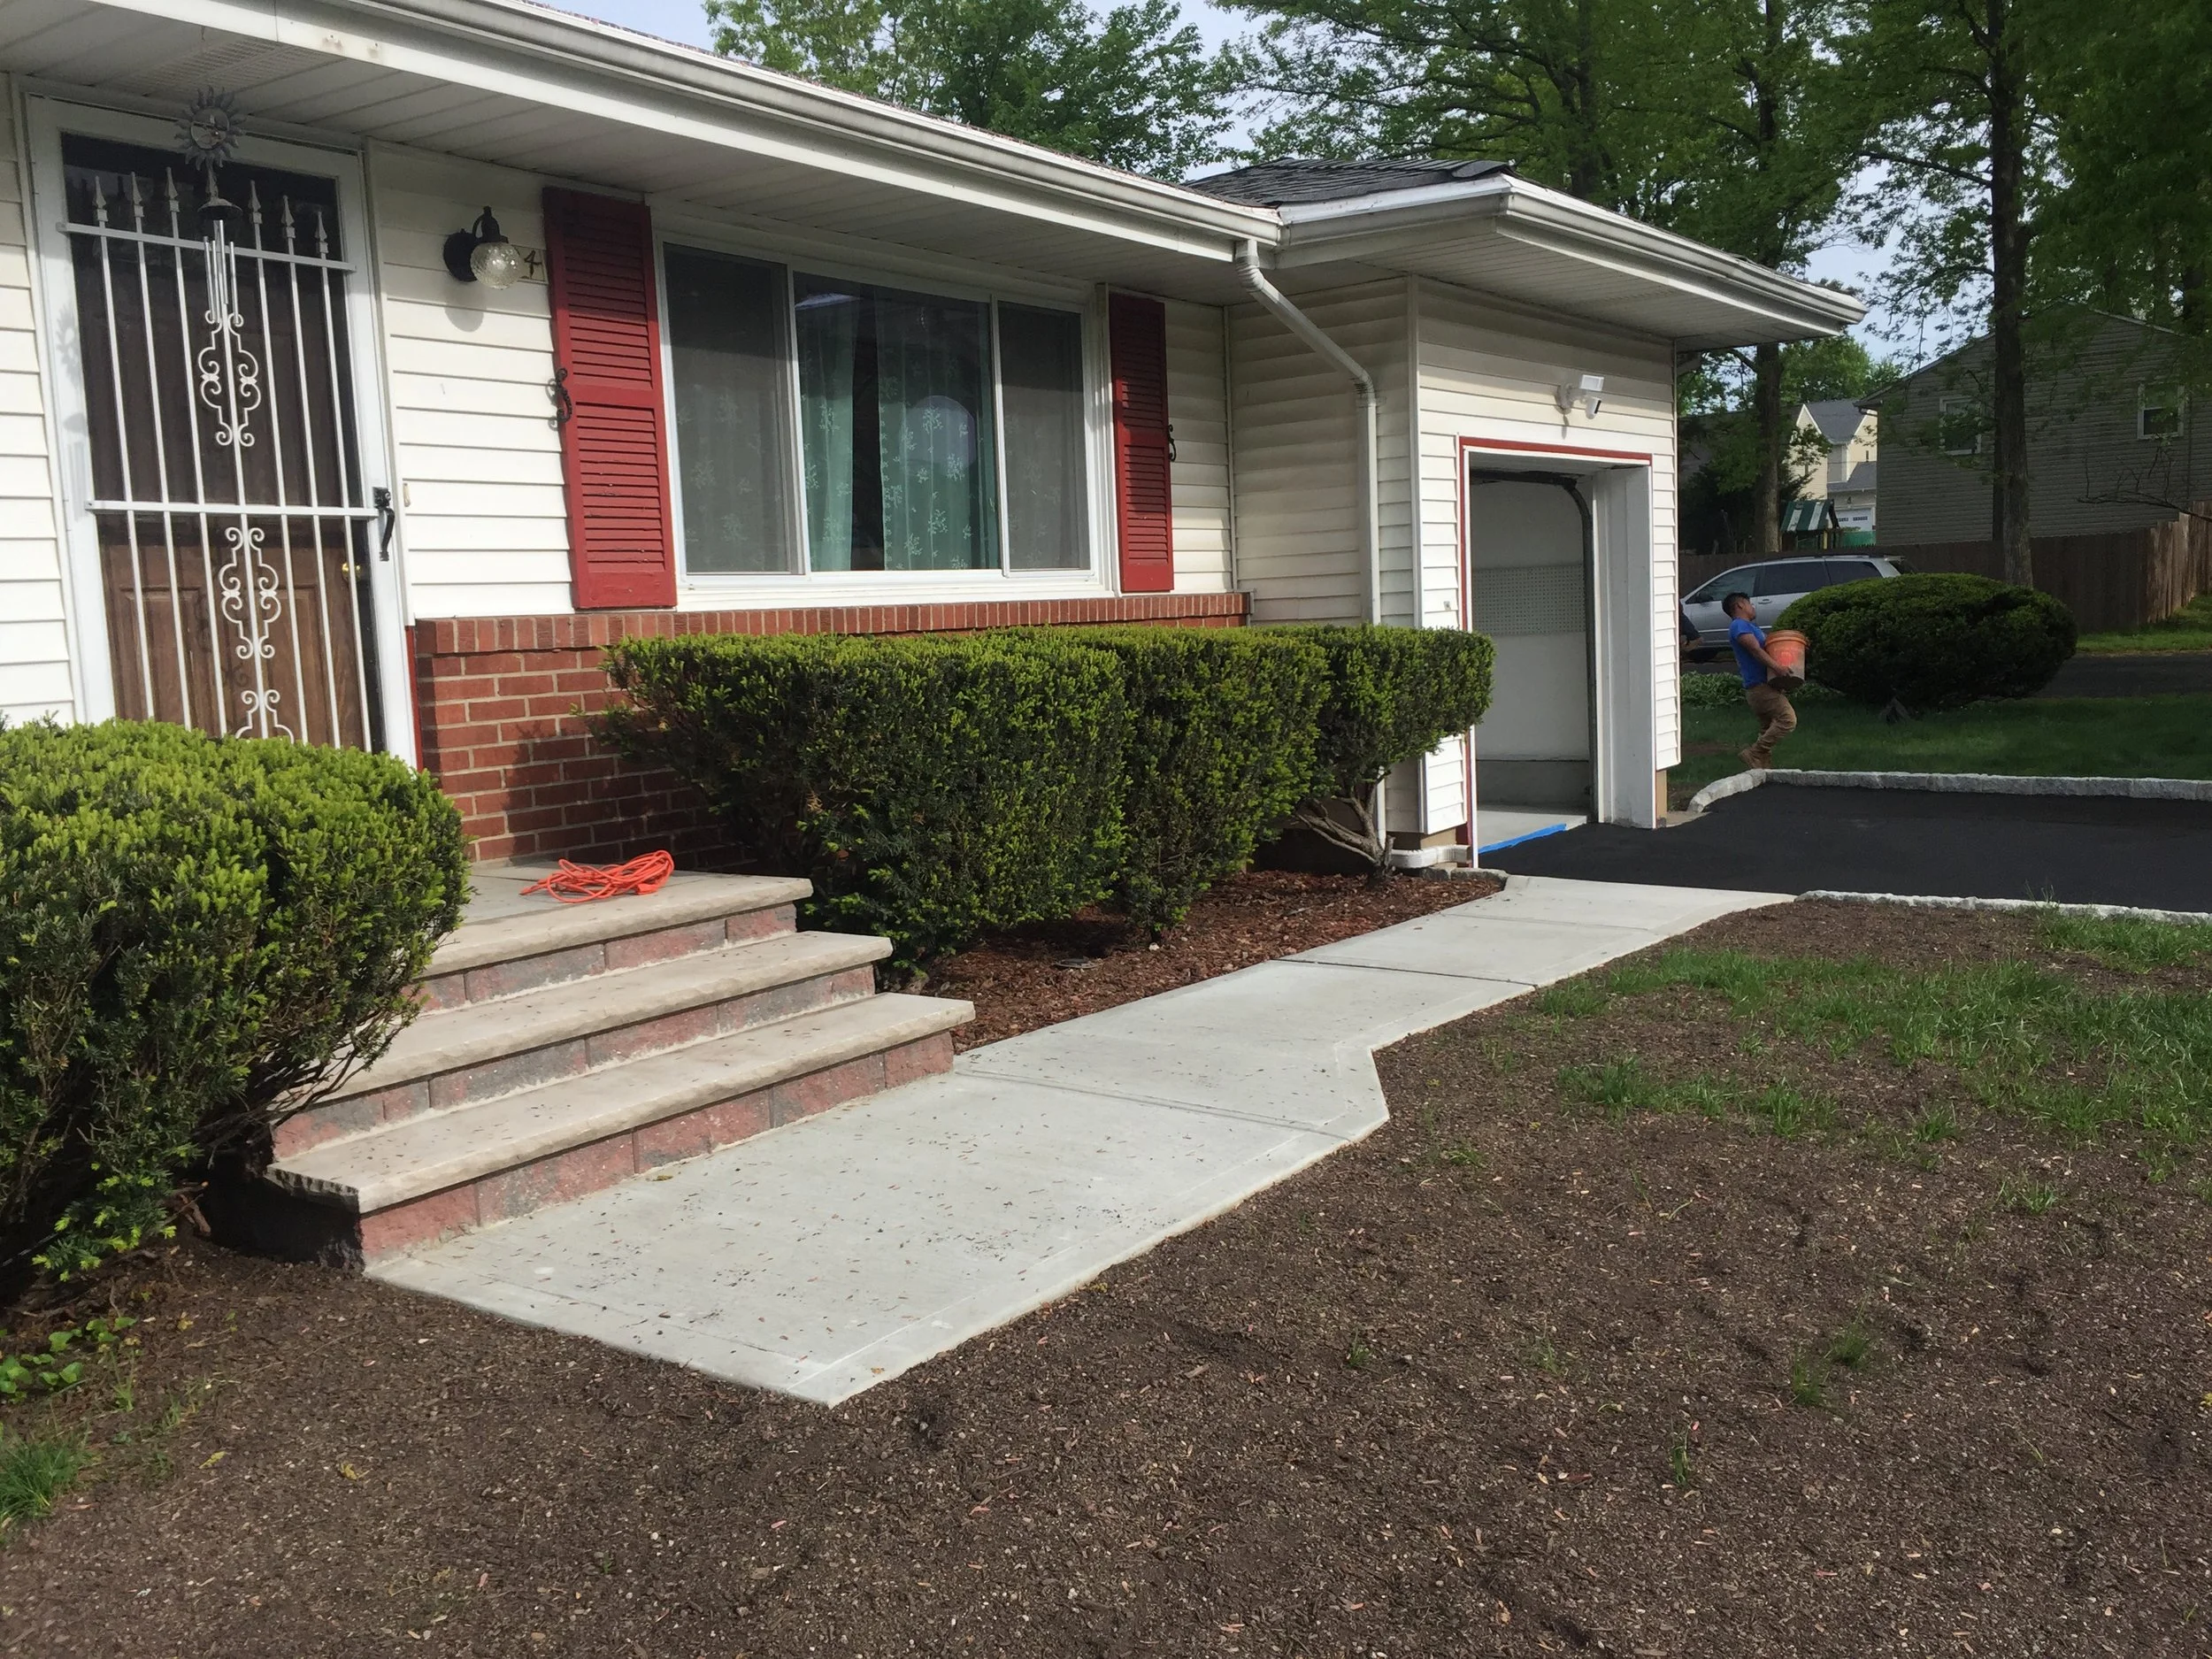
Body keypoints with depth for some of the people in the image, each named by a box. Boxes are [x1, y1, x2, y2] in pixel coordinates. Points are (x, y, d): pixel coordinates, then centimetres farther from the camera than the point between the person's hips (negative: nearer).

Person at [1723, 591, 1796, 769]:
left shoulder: (1750, 626, 23)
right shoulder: (1739, 625, -9)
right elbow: (1755, 649, -23)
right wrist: (1777, 667, -35)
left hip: (1765, 686, 11)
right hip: (1759, 686, -11)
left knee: (1768, 729, 11)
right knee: (1787, 719, -20)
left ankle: (1764, 768, 12)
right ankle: (1754, 754, -18)